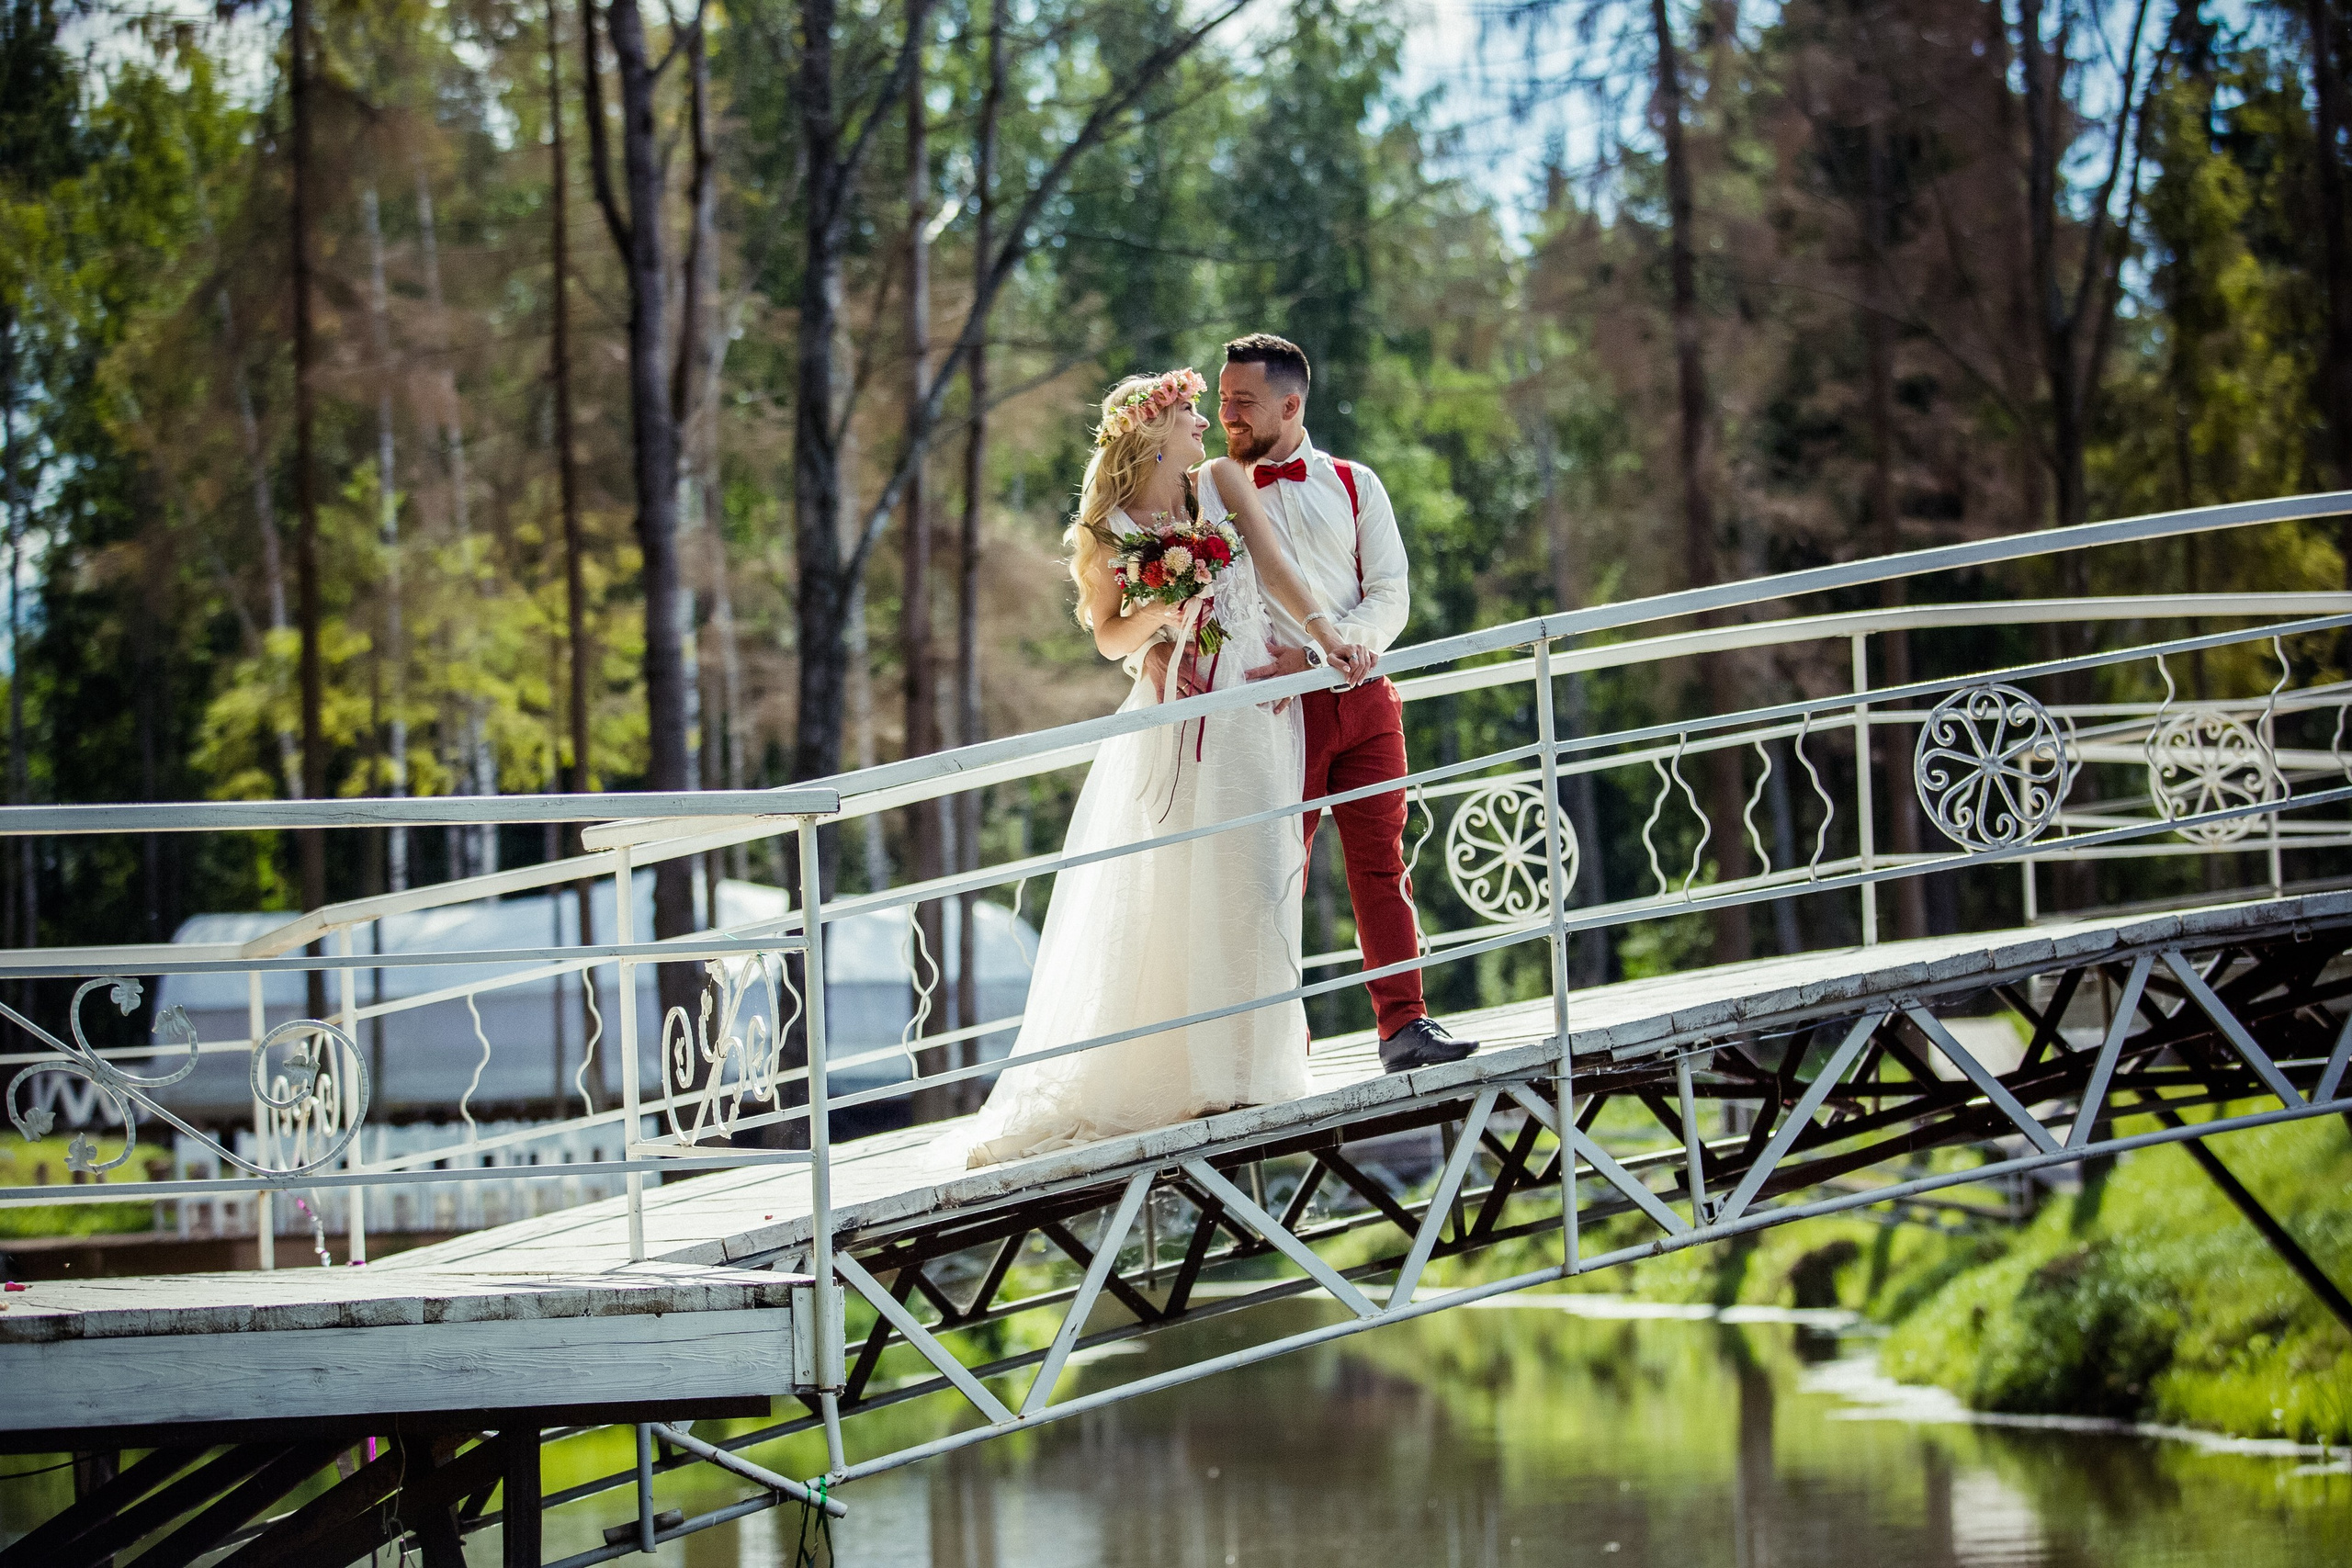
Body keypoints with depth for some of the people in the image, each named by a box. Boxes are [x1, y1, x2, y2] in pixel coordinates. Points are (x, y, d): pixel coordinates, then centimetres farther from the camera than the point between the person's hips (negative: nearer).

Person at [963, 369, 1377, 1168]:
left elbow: (1275, 566, -2)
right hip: (1175, 720, -1)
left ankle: (1241, 1067, 4)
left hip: (1255, 717, 2)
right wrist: (1160, 611, -13)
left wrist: (1325, 632, -16)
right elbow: (1110, 639, 6)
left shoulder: (1223, 481, 5)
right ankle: (1166, 1071, 5)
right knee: (1169, 897, -2)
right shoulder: (1108, 531, 0)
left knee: (1251, 884, -3)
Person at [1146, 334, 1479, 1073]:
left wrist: (1316, 654, -14)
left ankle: (1405, 1025, -4)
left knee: (1382, 862, -4)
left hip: (1363, 699, 1)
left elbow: (1389, 599, 2)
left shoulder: (1353, 485, 9)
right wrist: (1154, 650, -17)